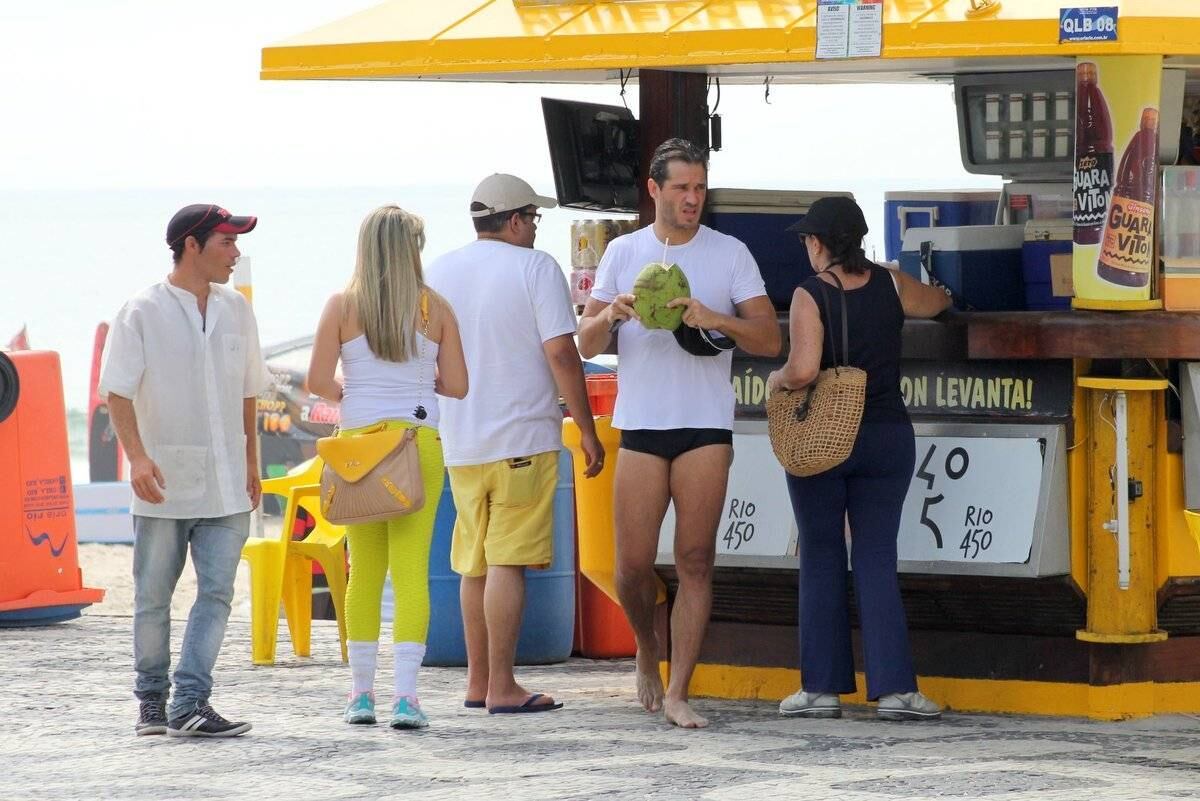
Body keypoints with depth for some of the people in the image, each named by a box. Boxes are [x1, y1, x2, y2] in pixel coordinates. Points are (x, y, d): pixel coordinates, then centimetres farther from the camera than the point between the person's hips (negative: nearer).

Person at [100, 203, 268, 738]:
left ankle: (190, 703, -10)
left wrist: (250, 463, 20)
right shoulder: (143, 312, -5)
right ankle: (152, 699, 19)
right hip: (163, 486, -4)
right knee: (153, 598, 5)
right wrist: (137, 455, -21)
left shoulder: (235, 310, 11)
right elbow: (117, 392, -8)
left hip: (225, 487, 4)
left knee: (217, 592, -8)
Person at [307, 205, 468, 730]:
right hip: (418, 441, -1)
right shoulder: (434, 308, 1)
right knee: (411, 569, -3)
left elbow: (318, 381, -6)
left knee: (364, 571, 11)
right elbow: (456, 385, 2)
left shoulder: (343, 306, -1)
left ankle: (361, 693, 15)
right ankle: (405, 695, -10)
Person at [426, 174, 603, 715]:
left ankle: (478, 682, 18)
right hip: (523, 436, -6)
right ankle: (502, 687, -9)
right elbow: (560, 351, -12)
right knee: (507, 563, -7)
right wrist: (587, 428, -6)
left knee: (475, 564, 14)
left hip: (459, 442, 6)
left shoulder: (438, 273, 10)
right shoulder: (534, 268, -7)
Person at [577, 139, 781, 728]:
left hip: (706, 429, -1)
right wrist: (609, 316, -13)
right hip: (641, 426, 1)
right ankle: (647, 651, 26)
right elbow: (586, 344, 10)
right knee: (633, 563, -2)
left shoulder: (730, 255, 5)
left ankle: (677, 691, -3)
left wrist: (715, 320, -18)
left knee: (695, 561, -5)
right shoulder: (623, 253, 10)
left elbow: (769, 340, -1)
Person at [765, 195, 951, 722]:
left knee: (821, 561, 7)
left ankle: (822, 688, 9)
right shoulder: (890, 287, 2)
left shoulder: (810, 296, -11)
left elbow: (803, 369, -21)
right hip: (887, 437, 3)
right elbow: (937, 302, 22)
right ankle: (894, 688, -2)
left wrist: (776, 381, -1)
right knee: (876, 561, 5)